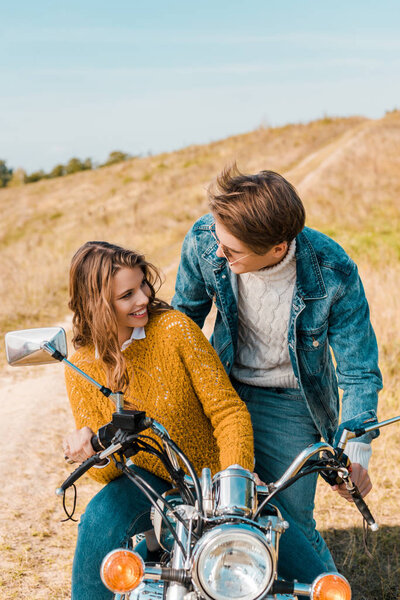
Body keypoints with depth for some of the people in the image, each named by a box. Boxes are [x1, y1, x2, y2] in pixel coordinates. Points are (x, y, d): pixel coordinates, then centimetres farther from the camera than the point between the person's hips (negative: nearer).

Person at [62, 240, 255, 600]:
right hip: (146, 480, 2)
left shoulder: (174, 328, -13)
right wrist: (90, 450, -27)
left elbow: (228, 409, -13)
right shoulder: (80, 370, -5)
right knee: (101, 521, -28)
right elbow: (108, 472, -3)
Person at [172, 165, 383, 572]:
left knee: (291, 527, 1)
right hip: (220, 390, 3)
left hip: (290, 402, -2)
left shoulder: (333, 274, -26)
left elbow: (359, 370, -14)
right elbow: (185, 312, 1)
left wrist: (355, 451, -23)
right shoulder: (203, 241, -20)